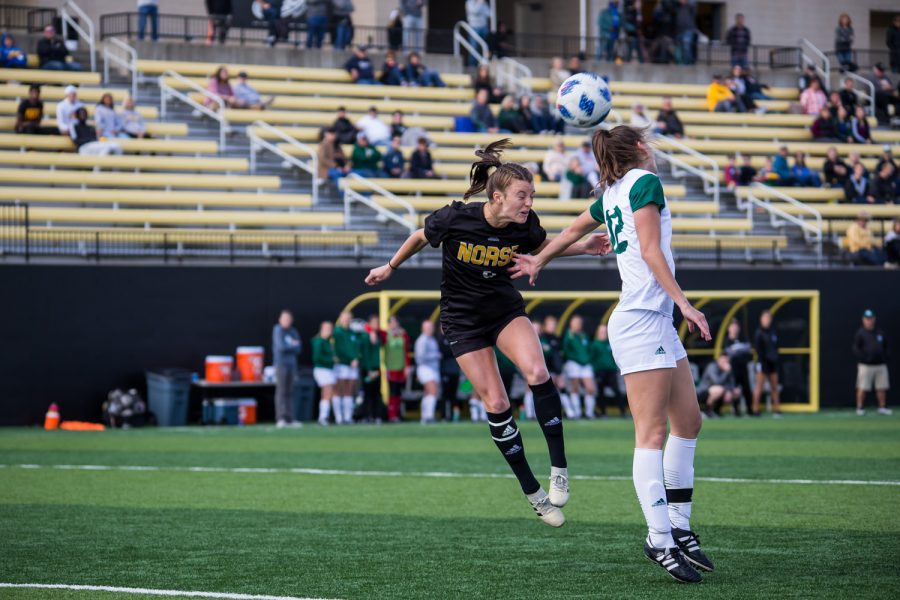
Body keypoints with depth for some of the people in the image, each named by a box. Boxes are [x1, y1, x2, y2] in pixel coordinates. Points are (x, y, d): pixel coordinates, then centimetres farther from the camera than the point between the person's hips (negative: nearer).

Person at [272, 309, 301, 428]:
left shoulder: (293, 332, 15)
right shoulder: (278, 330, -3)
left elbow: (298, 349, 7)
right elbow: (281, 347, -13)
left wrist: (289, 346, -8)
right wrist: (293, 345, 0)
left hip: (292, 364, 6)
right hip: (281, 363, -6)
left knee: (289, 392, 5)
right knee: (281, 391, -11)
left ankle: (289, 419, 5)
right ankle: (280, 419, -16)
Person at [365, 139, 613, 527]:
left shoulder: (524, 225, -14)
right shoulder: (454, 218, -23)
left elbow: (543, 247, 10)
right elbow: (421, 238, -1)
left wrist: (582, 247, -6)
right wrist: (390, 268, 13)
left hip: (505, 309, 2)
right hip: (462, 318, -2)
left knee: (537, 373, -26)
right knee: (496, 404, -7)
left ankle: (559, 467, -17)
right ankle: (532, 493, 3)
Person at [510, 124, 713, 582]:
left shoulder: (612, 193, 18)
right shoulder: (644, 182, -6)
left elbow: (574, 230, 33)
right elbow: (650, 250, -15)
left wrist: (539, 261, 50)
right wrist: (684, 302, -18)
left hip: (657, 322, 9)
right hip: (641, 319, -9)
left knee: (688, 421, 11)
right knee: (651, 433, -12)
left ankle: (678, 528, 13)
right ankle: (660, 540, -15)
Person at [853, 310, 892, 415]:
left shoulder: (880, 333, 15)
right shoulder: (860, 333, -1)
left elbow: (885, 348, 21)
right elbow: (856, 350, -6)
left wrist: (885, 360, 8)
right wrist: (863, 358, -17)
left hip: (881, 365, 5)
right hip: (865, 366, -5)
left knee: (882, 388, 5)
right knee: (862, 388, -5)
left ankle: (882, 407, 14)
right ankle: (859, 408, 1)